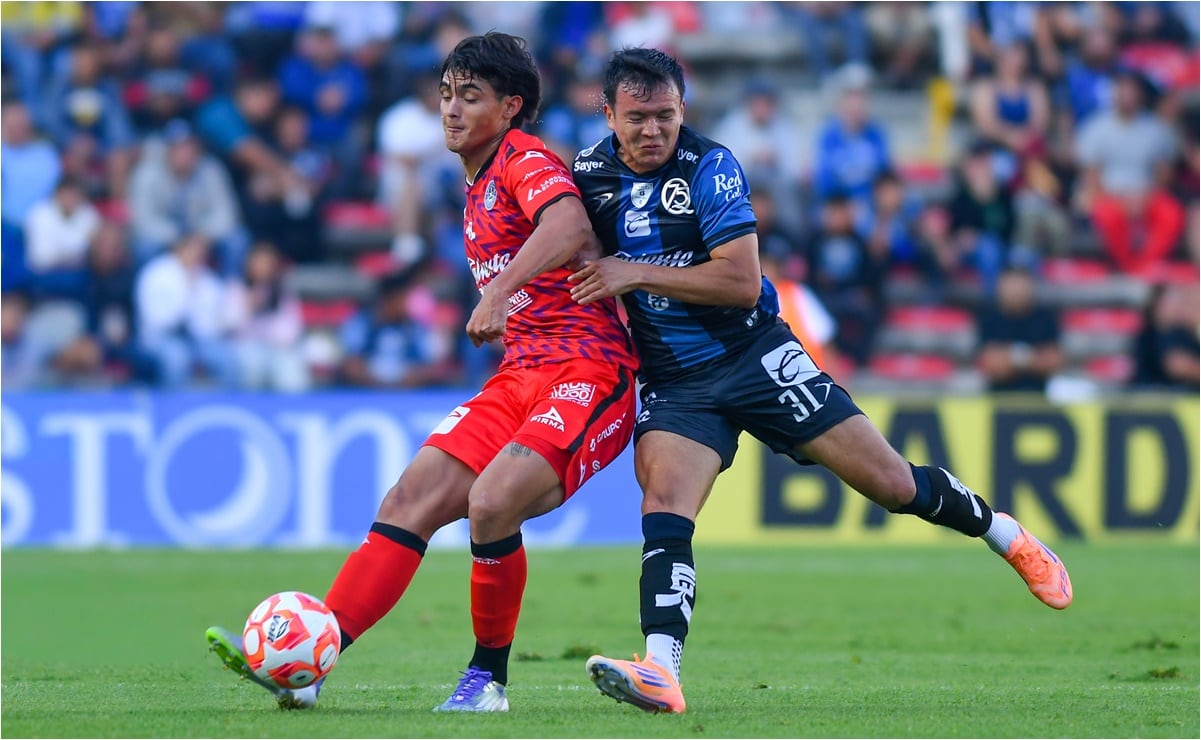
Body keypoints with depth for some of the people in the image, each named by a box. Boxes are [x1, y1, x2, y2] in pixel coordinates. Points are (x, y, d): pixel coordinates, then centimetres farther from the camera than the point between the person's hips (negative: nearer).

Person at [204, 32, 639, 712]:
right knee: (413, 497, -6)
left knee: (491, 500, -28)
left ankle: (489, 680, -9)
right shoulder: (478, 194, 20)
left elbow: (570, 227, -31)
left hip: (589, 372, -9)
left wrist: (499, 292, -38)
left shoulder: (526, 160, -8)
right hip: (521, 375, 9)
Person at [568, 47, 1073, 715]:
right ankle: (661, 675, -35)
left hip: (756, 356, -3)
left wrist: (637, 274, -23)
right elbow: (582, 269, 24)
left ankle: (1002, 531, 27)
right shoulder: (587, 176, 2)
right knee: (664, 503, -24)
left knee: (892, 484, 0)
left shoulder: (710, 166, -12)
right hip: (674, 382, 3)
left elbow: (742, 280, -21)